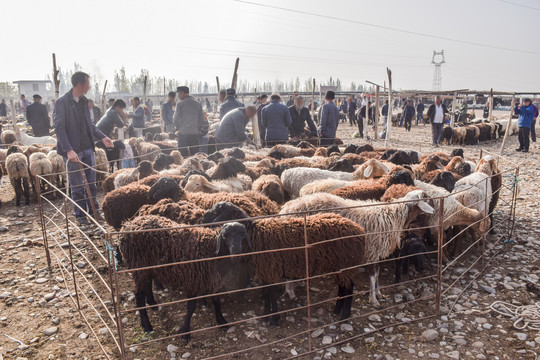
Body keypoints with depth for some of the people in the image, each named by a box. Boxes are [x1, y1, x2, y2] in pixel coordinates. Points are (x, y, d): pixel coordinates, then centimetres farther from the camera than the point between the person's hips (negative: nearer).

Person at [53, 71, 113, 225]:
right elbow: (59, 128, -16)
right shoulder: (62, 102, -11)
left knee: (91, 183, 13)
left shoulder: (83, 101, 11)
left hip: (87, 148, 7)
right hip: (73, 151, -6)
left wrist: (102, 137, 11)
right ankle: (80, 214, 17)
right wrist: (69, 150, -24)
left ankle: (93, 211, 25)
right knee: (77, 186, 4)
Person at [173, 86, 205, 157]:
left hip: (183, 133, -3)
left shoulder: (180, 104, -4)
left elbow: (175, 119, -2)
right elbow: (202, 121, 7)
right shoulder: (197, 104, 7)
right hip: (195, 133, 3)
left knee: (183, 156, 1)